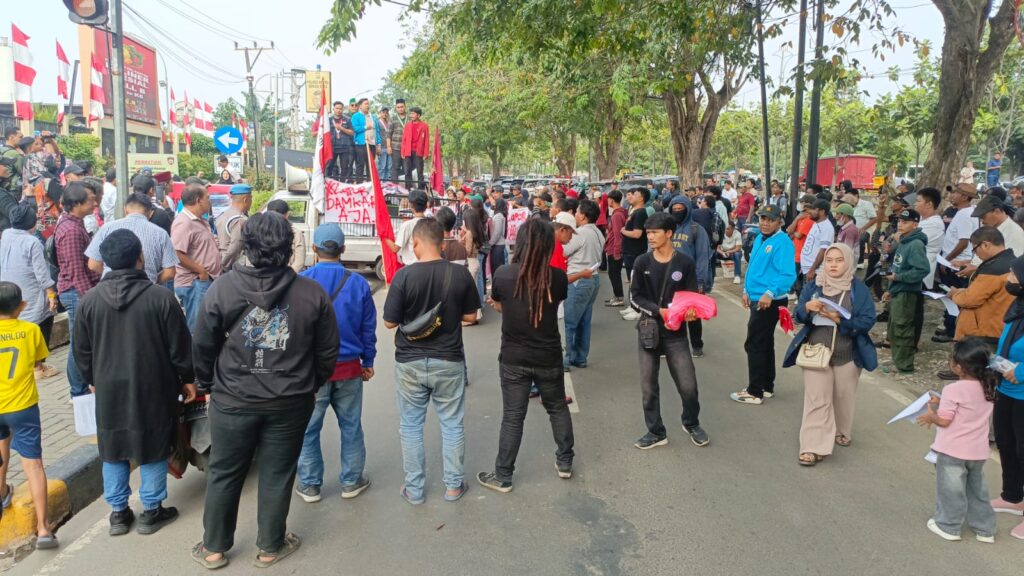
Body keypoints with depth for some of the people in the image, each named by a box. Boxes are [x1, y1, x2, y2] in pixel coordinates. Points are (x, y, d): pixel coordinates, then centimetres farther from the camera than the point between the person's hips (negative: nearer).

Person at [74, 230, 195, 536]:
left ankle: (118, 512, 26)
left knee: (113, 449, 17)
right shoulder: (161, 297, -16)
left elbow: (82, 350, 5)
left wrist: (91, 379, 21)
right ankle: (152, 511, 21)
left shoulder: (89, 300, -5)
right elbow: (180, 346, -10)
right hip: (153, 387, -3)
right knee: (153, 448, 11)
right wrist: (188, 378, 5)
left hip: (109, 388, 3)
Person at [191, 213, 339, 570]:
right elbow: (327, 351, -1)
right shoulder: (312, 293, -9)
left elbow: (202, 346, -2)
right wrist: (312, 385, 15)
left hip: (233, 400, 0)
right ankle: (271, 546, 29)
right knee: (277, 475, 14)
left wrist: (206, 384, 15)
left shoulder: (222, 288, -10)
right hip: (290, 402, 0)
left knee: (224, 474, 17)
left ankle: (214, 547, 32)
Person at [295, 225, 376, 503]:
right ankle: (351, 481, 26)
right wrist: (368, 362, 13)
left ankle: (309, 485, 24)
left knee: (308, 429, 13)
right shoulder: (358, 283, -6)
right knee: (351, 427, 15)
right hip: (349, 367, 2)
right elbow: (369, 328, 1)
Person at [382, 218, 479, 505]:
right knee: (452, 425, 16)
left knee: (411, 426, 14)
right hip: (449, 361, 1)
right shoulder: (460, 273, -10)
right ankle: (453, 485, 26)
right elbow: (469, 315, 0)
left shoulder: (404, 275, -16)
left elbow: (390, 322, -10)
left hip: (410, 363, -1)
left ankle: (414, 489, 24)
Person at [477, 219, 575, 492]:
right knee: (558, 408, 22)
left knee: (512, 417, 9)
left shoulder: (502, 274, -13)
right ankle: (565, 462, 36)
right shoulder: (558, 277, -13)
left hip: (513, 358, -1)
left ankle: (503, 476, 19)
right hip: (548, 357, 1)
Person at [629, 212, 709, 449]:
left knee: (688, 385, 2)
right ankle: (656, 432, 24)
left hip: (676, 333, -1)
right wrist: (659, 311, -19)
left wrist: (689, 311, -19)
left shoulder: (685, 263, -5)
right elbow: (634, 298, -4)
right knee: (648, 387, 6)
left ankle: (691, 424, 30)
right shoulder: (642, 263, -3)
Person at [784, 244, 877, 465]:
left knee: (843, 397, 17)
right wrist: (807, 307, -22)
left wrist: (839, 319, -25)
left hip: (847, 354, 0)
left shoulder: (859, 289, -4)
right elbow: (799, 316, 1)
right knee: (816, 400, -5)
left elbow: (868, 321, -11)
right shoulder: (813, 286, 2)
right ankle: (813, 447, -6)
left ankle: (842, 432, 42)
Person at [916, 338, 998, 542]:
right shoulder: (988, 387, -1)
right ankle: (985, 529, 31)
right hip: (978, 450, 6)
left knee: (951, 489, 10)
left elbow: (944, 420, -19)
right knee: (977, 489, 21)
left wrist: (931, 416, 0)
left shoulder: (954, 390, -23)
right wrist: (942, 403, 9)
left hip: (953, 450, -6)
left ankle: (948, 526, 23)